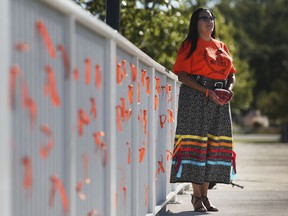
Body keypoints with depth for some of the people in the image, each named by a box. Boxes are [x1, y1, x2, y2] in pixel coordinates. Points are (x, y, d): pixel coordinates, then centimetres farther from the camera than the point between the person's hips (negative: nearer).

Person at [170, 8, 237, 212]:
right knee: (195, 143, -9)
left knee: (214, 146, 2)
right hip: (195, 96, -6)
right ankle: (196, 195, -6)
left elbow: (231, 74, 20)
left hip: (219, 101, 6)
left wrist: (230, 88, -3)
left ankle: (204, 195, 6)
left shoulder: (221, 47, 18)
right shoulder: (190, 45, 1)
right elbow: (182, 75, -7)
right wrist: (207, 92, -16)